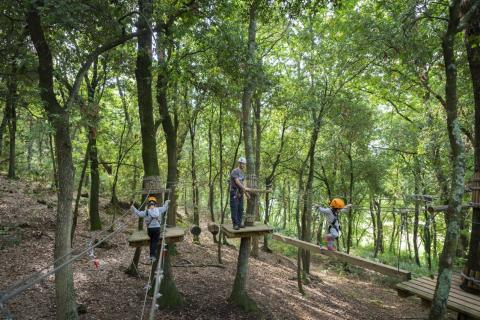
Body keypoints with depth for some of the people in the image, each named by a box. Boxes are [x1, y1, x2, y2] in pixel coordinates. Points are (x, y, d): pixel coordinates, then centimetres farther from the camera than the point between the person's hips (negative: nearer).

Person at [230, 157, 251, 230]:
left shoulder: (242, 173, 15)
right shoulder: (234, 171, -12)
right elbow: (237, 182, -22)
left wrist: (246, 193, 17)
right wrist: (245, 188, -32)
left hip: (240, 193, 9)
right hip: (234, 193, -8)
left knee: (240, 209, 9)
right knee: (234, 209, -6)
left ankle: (239, 223, 15)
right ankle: (235, 224, -2)